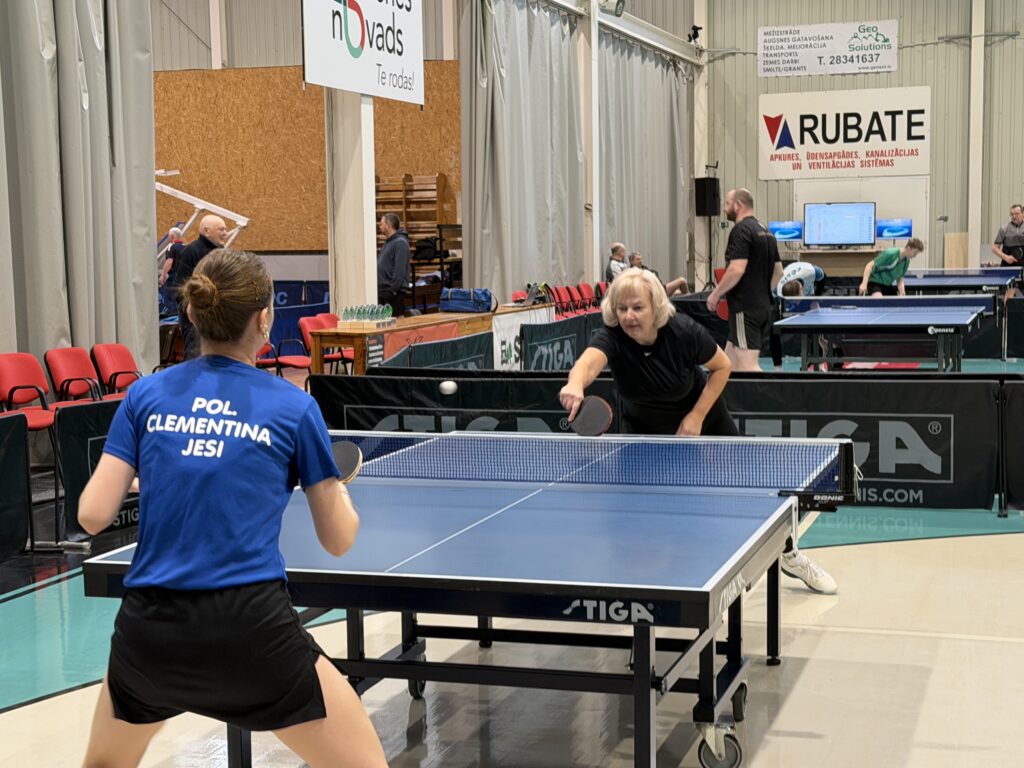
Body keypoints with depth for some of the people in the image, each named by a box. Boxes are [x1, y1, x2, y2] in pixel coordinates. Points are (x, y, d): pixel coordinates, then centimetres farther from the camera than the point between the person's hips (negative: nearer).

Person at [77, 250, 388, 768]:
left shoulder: (146, 395, 6)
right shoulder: (294, 408, 0)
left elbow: (93, 515, 4)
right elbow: (338, 540, 6)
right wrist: (338, 489, 28)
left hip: (150, 628, 4)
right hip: (250, 628, -3)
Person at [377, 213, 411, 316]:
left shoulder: (400, 243, -12)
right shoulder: (388, 242, 18)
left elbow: (400, 270, -20)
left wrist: (393, 289, -23)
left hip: (394, 293, -10)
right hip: (383, 292, 10)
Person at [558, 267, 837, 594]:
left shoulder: (684, 331, -30)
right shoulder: (611, 338, -32)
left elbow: (722, 366, -13)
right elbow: (588, 362, -55)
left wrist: (697, 416, -22)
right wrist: (576, 384, -79)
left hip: (701, 415, 0)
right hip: (647, 430, 0)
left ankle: (791, 556, 30)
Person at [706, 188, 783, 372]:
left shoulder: (741, 230, -12)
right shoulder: (766, 231, 16)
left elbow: (737, 269, -22)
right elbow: (778, 273, 20)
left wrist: (716, 293, -11)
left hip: (745, 309, -10)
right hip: (763, 307, 10)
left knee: (748, 367, -10)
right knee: (730, 361, 15)